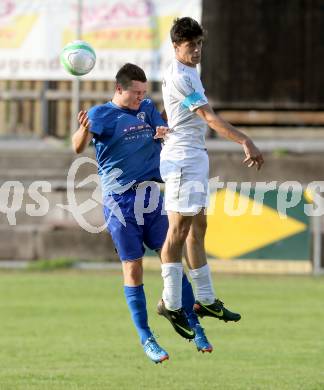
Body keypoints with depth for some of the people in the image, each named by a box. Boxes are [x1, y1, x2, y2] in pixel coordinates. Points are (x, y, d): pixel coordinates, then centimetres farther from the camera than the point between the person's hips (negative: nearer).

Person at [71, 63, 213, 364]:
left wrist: (166, 134, -11)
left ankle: (194, 329, 10)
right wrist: (83, 130, -39)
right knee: (132, 268, -2)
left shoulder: (147, 109, 13)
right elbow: (79, 147, -15)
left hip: (151, 195, 4)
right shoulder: (101, 114, -4)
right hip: (119, 201, -4)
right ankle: (146, 340, 4)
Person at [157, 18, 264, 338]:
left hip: (196, 156, 10)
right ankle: (171, 302, -8)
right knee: (179, 229, -9)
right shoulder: (179, 77, -17)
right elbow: (209, 117, -23)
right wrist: (245, 142, -28)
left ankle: (205, 299, 16)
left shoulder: (189, 73, 16)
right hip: (182, 158, -10)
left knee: (197, 227, 12)